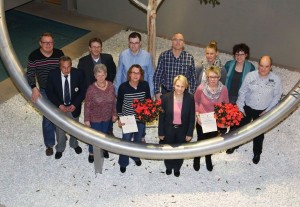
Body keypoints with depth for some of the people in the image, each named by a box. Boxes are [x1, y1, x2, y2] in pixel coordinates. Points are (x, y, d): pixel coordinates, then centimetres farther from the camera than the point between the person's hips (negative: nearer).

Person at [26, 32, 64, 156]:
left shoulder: (59, 54, -8)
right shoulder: (34, 56, -12)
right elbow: (30, 74, -7)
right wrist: (34, 88, -20)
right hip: (44, 91, -2)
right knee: (48, 118, 3)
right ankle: (49, 145, 18)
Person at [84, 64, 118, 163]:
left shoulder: (111, 86, -14)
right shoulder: (91, 89, -24)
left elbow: (113, 101, -1)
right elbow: (87, 106, -15)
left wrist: (114, 114, 5)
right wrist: (86, 119, -11)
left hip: (107, 117, 3)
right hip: (95, 118, -3)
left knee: (104, 133, 25)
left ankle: (103, 148, 52)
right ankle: (91, 153, 40)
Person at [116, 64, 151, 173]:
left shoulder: (145, 85, -13)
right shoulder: (123, 87, -17)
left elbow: (148, 100, 3)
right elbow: (119, 103, -5)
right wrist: (119, 118, -4)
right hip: (127, 119, -2)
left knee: (138, 139, 20)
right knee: (126, 140, 5)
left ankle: (136, 156, 46)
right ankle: (123, 163, 25)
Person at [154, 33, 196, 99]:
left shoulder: (189, 58, -1)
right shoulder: (163, 56, -1)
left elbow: (192, 78, 5)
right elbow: (157, 75, 3)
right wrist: (157, 92, -2)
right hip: (165, 92, 0)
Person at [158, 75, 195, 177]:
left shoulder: (190, 98, -16)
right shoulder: (166, 97, -16)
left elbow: (192, 117, -8)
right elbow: (161, 116, -8)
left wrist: (190, 133, -7)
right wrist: (161, 132, -5)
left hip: (182, 130, 0)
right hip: (169, 129, 0)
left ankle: (177, 168, 46)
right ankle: (168, 167, 48)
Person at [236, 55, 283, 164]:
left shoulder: (276, 80, -20)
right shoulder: (250, 76, -20)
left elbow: (277, 96, -6)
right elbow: (242, 92, -9)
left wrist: (268, 110, -8)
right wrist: (240, 107, -5)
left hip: (263, 111, 0)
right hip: (247, 108, 0)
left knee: (259, 133, 17)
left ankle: (257, 153, 42)